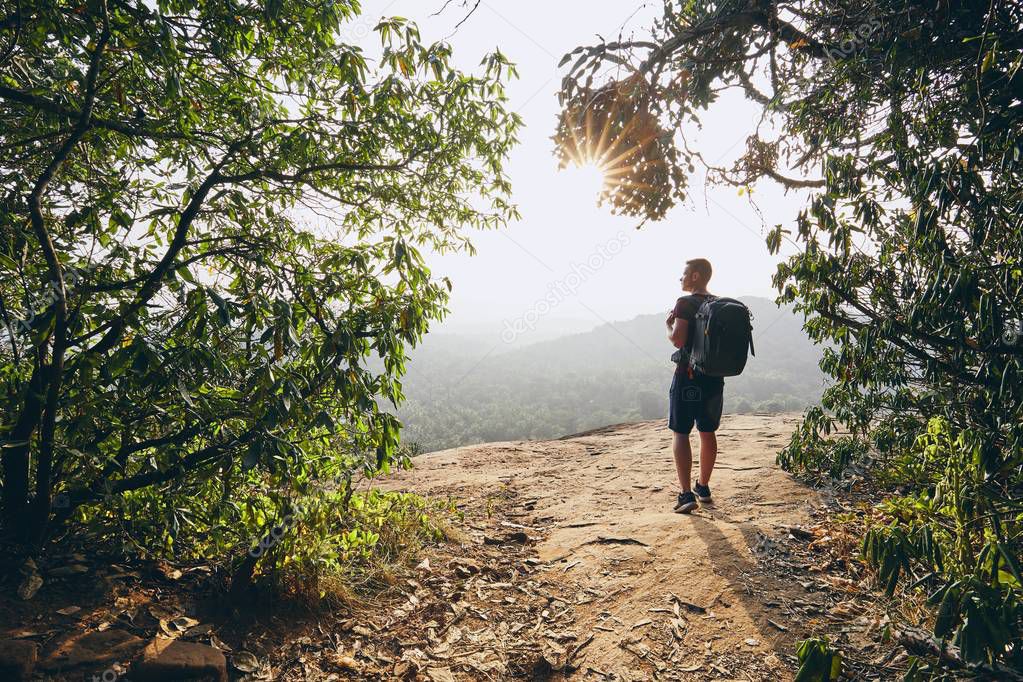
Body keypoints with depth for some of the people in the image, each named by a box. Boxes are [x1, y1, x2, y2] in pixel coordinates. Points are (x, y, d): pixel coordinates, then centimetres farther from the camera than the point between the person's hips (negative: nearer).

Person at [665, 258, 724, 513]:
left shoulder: (685, 303, -11)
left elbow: (678, 340, -20)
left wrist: (669, 325, -1)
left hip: (688, 375, -7)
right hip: (715, 377, 7)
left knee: (680, 433, -2)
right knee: (708, 433, 15)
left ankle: (686, 494, -9)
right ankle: (703, 487, 28)